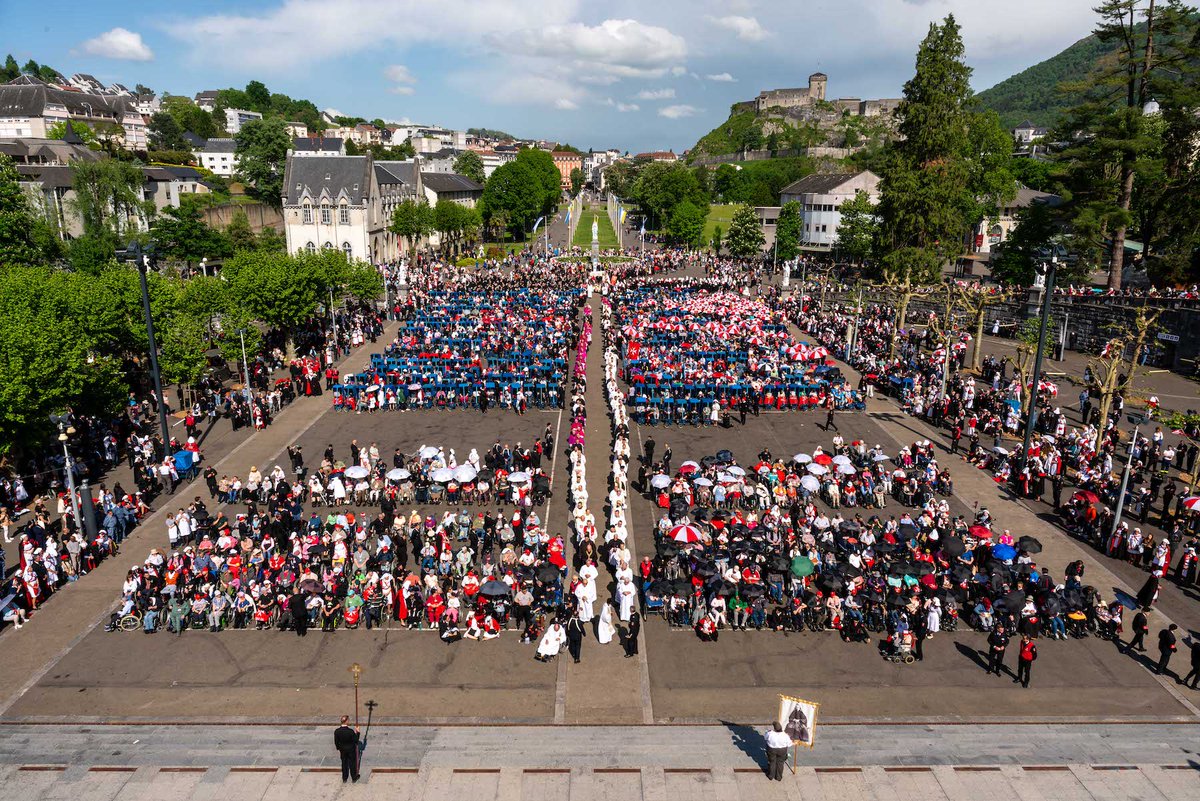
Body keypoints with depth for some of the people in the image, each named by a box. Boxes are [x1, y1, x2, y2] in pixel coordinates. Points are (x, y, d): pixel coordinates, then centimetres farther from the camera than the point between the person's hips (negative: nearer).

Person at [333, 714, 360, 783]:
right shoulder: (351, 731, -30)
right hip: (351, 750, -3)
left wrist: (339, 749, 11)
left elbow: (336, 742, -5)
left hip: (343, 750, 3)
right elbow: (356, 741, -19)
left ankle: (344, 779, 35)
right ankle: (354, 777, 33)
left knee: (344, 764, 22)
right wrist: (357, 733, -12)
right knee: (352, 763, 17)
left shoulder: (337, 731, -18)